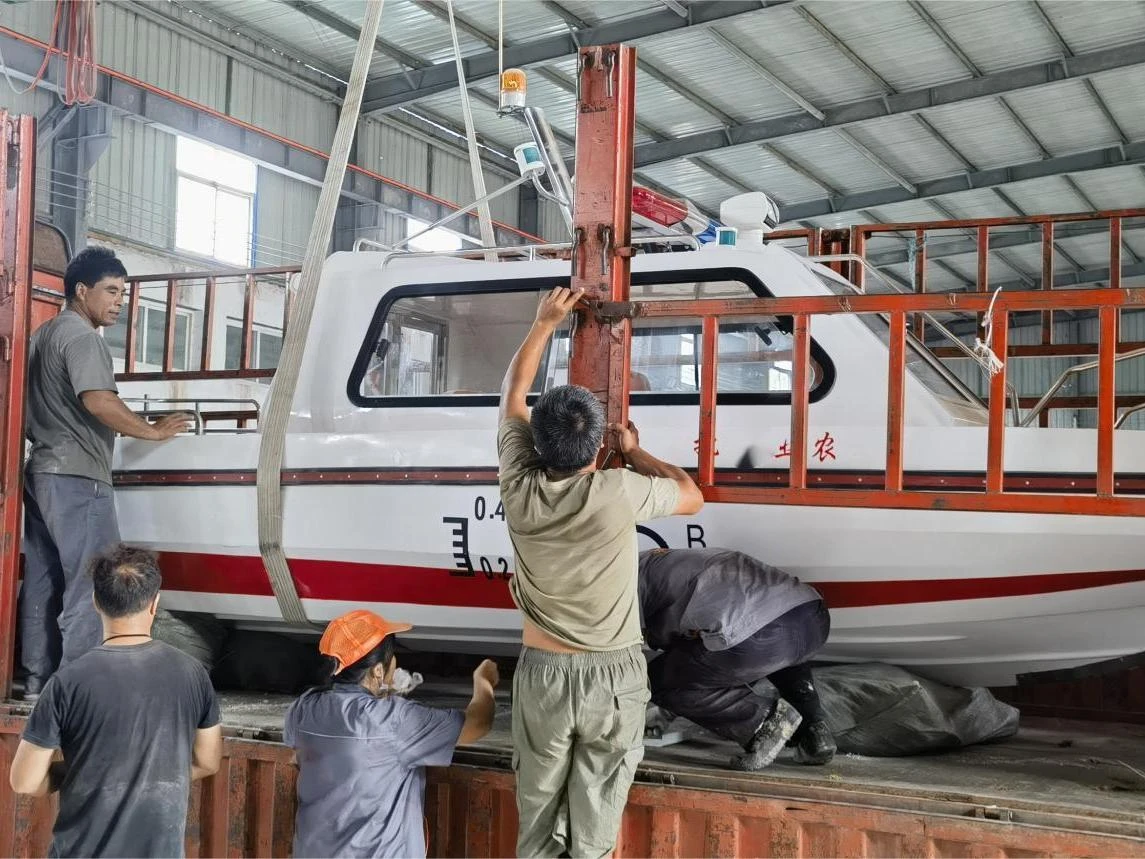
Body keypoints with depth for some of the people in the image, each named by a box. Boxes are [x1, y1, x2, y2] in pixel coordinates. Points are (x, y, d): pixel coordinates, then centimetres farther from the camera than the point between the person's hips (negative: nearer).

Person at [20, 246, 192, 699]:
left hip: (41, 472, 10)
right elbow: (97, 401, -25)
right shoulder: (82, 336, -12)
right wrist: (153, 430, -17)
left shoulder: (43, 334, 19)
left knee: (43, 580, 11)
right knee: (91, 584, -9)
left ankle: (37, 678, 16)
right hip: (77, 477, -10)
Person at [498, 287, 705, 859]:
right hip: (614, 676, -2)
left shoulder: (520, 490, -9)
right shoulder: (619, 495, -18)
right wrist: (635, 453, 14)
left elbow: (512, 396, 7)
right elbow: (692, 496, 3)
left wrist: (544, 323, 16)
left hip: (541, 672, 2)